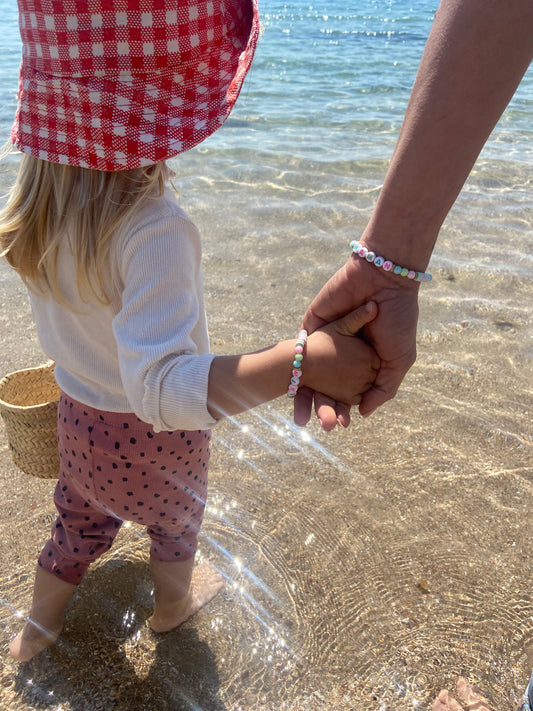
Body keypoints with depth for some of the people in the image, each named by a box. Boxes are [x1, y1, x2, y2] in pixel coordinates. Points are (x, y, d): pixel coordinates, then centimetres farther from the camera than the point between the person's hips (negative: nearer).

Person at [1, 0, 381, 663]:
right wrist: (303, 359, -52)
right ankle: (172, 605, 58)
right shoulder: (155, 232, -38)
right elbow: (162, 387, -47)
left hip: (77, 415, 6)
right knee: (175, 523, 28)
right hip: (154, 437, -5)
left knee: (79, 524, 32)